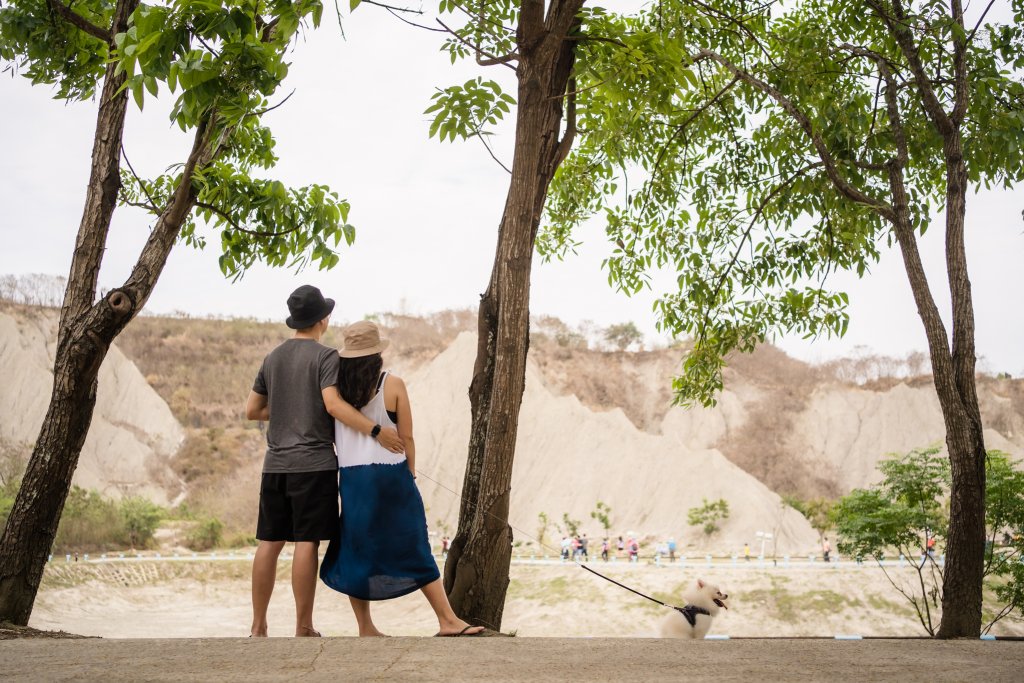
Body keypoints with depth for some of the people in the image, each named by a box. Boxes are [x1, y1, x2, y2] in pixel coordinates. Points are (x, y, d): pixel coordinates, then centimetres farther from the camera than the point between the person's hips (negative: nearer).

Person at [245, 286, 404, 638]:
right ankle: (303, 628, 0)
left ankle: (258, 626, 13)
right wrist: (377, 431, -21)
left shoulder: (272, 358, 14)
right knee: (306, 543, -3)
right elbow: (333, 404, -20)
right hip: (313, 463, -6)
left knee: (269, 543, 8)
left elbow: (252, 410, 16)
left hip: (275, 465, 6)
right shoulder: (325, 356, -6)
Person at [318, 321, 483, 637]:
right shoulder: (393, 384, -6)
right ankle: (448, 620, 4)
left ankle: (365, 627, 14)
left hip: (351, 477, 3)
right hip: (391, 475, -3)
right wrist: (410, 474, 8)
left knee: (355, 549, 12)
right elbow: (406, 437, -3)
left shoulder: (337, 386, 2)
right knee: (414, 549, 2)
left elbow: (330, 433, 5)